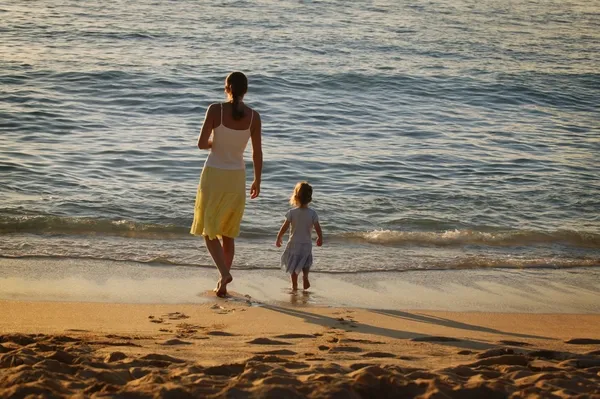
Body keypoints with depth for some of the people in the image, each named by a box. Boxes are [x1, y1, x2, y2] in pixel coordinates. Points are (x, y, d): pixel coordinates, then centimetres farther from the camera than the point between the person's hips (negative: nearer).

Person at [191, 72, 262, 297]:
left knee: (208, 230, 10)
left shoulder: (215, 110, -12)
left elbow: (202, 144, -13)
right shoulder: (253, 116, -6)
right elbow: (257, 152, -1)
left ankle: (224, 273, -11)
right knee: (228, 233, 16)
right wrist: (257, 180, 11)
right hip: (237, 177, 3)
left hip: (213, 175, -3)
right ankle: (222, 284, 17)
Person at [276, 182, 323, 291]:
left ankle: (294, 285, 15)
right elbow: (318, 229, -6)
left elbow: (284, 227, -8)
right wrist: (320, 239, 13)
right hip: (307, 244, 1)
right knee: (306, 263, 22)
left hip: (294, 244, -1)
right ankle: (305, 276, -1)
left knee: (293, 266, 13)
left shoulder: (292, 212, -13)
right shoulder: (312, 214, -11)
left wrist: (279, 238, 7)